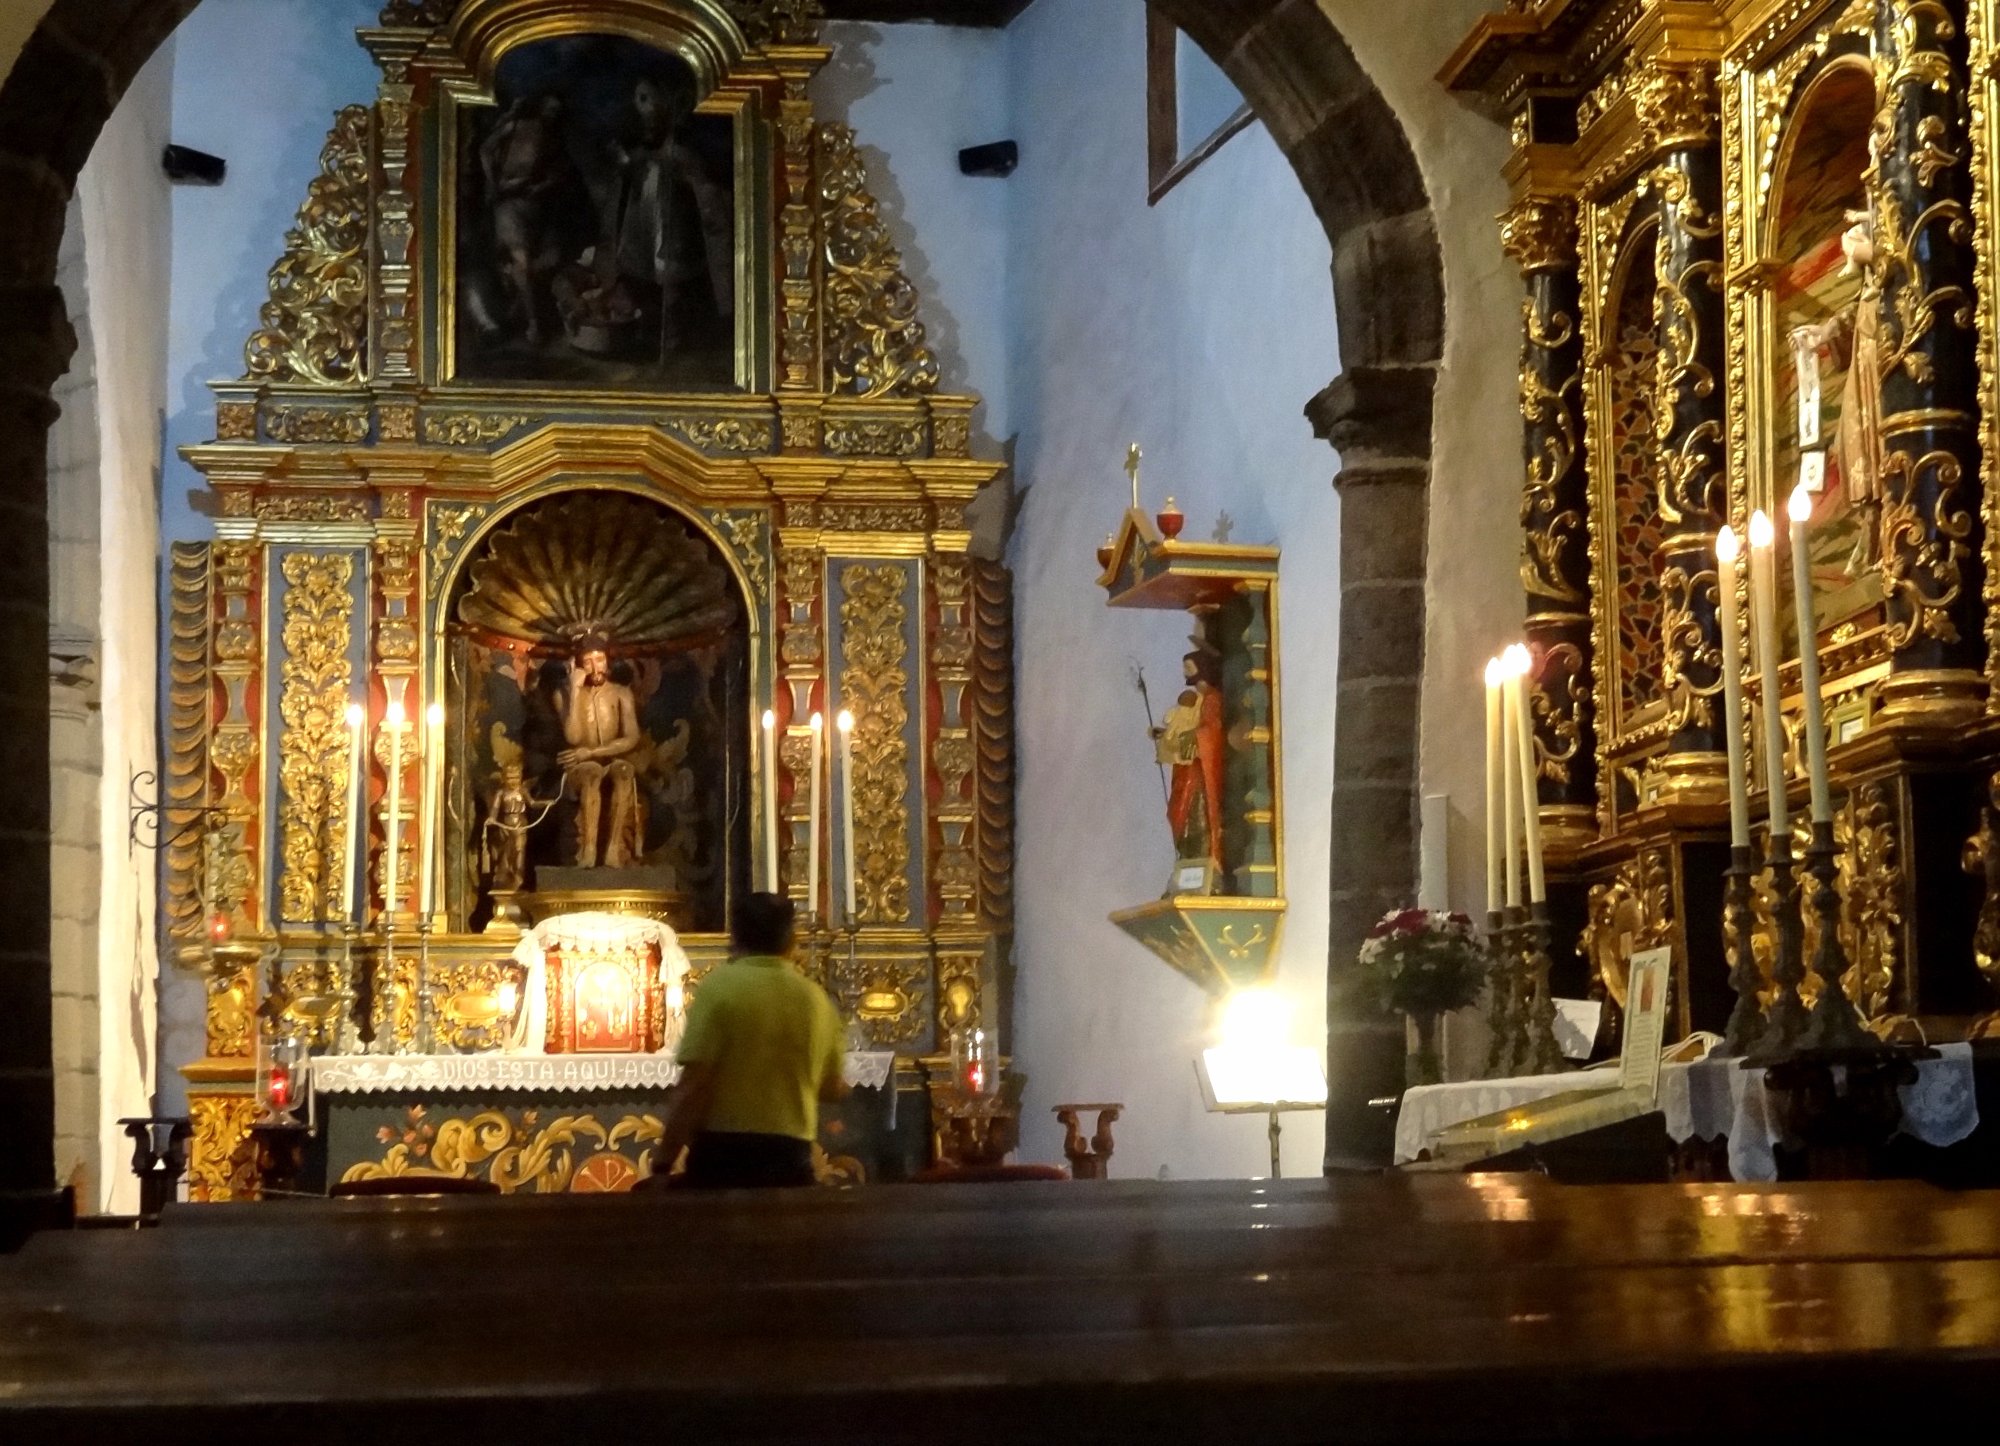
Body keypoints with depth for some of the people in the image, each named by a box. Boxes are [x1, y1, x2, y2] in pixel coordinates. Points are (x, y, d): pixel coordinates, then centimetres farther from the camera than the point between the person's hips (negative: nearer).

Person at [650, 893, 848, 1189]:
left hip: (724, 1154, -4)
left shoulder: (720, 987, -7)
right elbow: (834, 1090, 20)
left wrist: (662, 1164, -8)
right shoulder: (815, 998, 8)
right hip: (791, 1157, 5)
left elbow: (692, 1086, -13)